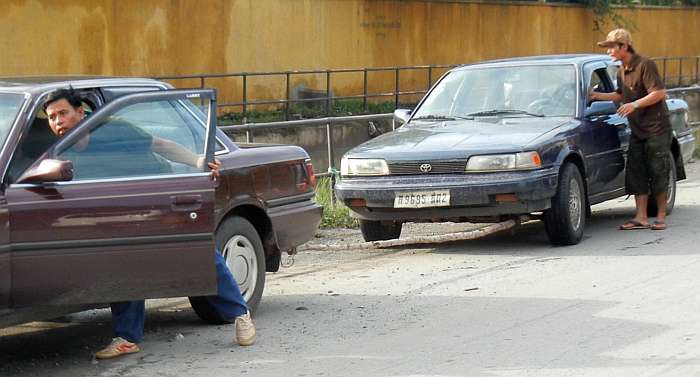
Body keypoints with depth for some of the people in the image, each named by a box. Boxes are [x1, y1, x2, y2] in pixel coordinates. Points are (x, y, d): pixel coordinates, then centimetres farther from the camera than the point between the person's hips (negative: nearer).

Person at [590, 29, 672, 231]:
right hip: (637, 130, 8)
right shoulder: (622, 71, 12)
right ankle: (641, 217, 4)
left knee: (658, 173, -4)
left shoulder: (645, 65, -14)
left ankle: (661, 216, 4)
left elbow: (660, 93, -19)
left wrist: (634, 105, -24)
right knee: (636, 174, 3)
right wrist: (599, 96, 13)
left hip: (657, 128, -8)